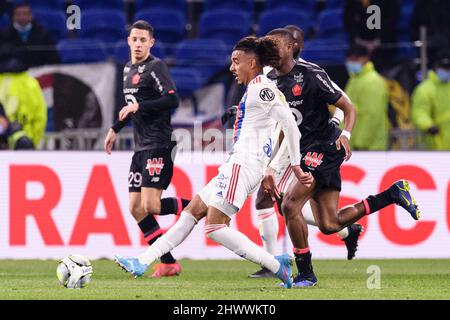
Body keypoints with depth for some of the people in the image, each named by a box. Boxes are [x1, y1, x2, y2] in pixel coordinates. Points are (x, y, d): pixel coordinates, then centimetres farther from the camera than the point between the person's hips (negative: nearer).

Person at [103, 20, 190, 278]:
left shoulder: (155, 67, -9)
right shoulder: (128, 69, 17)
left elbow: (172, 100, -21)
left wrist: (138, 106, -24)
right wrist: (115, 129, 34)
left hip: (158, 145, -9)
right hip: (141, 147, 9)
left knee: (150, 206, -18)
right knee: (136, 208, 2)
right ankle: (169, 263, 5)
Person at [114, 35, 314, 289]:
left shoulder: (260, 87, -10)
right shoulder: (257, 88, 19)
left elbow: (289, 123, -17)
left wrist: (296, 166, -14)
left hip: (244, 164, -10)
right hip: (238, 166, 10)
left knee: (214, 225, -15)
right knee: (192, 211, 10)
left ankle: (276, 265, -15)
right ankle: (143, 263, 11)